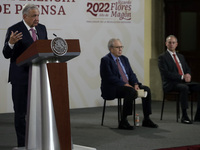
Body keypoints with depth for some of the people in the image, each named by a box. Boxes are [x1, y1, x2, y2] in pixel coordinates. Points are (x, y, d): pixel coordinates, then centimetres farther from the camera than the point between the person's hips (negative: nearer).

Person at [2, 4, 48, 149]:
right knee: (20, 112, 2)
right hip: (21, 77, -5)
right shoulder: (14, 30, -8)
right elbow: (7, 54, -9)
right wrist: (11, 43, -29)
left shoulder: (42, 28, 10)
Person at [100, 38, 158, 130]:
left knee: (146, 89, -10)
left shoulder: (124, 59, 17)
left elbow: (131, 74, 13)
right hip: (112, 89, -8)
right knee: (131, 91, -35)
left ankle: (146, 120, -5)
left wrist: (135, 84, -8)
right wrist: (125, 84, -24)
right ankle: (123, 122, -31)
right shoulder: (105, 60, -7)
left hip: (127, 85, 8)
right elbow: (110, 77, -18)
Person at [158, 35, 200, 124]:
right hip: (171, 84, -7)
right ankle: (184, 116, -32)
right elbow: (166, 73, -12)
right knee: (184, 88, -37)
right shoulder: (162, 57, 0)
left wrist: (188, 75, -6)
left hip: (184, 82, 7)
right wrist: (182, 77, -18)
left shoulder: (181, 57, 23)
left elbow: (188, 69, 21)